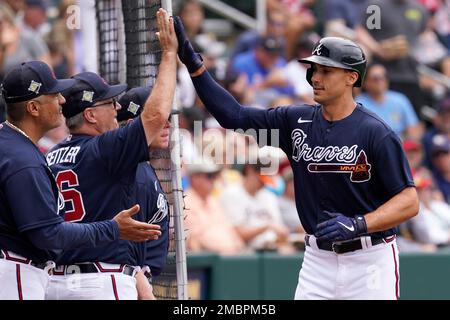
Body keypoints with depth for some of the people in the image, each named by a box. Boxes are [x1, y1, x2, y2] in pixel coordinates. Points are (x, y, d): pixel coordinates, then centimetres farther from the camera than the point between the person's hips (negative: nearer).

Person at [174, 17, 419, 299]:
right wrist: (192, 62, -4)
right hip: (318, 258, 5)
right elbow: (233, 115, 4)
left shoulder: (376, 133, -12)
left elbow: (409, 202, -15)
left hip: (369, 261, -5)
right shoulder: (297, 121, 5)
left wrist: (358, 225, -28)